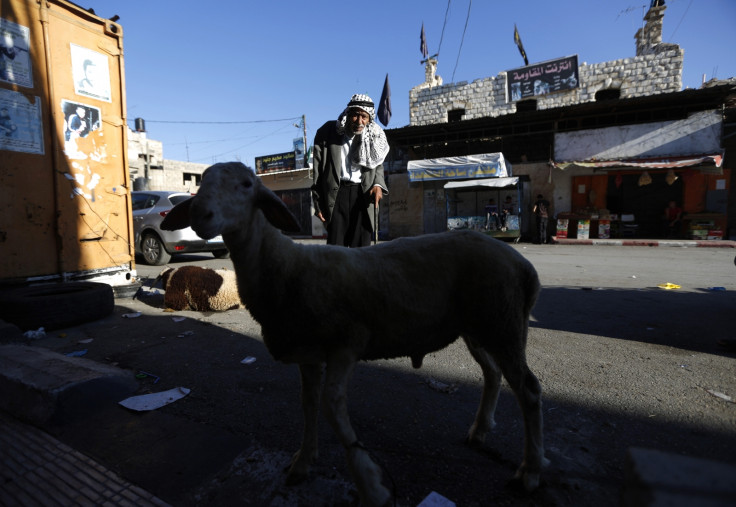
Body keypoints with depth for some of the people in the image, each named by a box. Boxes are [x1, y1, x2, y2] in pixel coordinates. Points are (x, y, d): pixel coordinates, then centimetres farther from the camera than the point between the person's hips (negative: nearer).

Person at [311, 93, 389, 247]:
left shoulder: (374, 136, 5)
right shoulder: (327, 132, -2)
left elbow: (378, 165, 17)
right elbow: (318, 170, -1)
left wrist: (378, 184, -5)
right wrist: (318, 203, -3)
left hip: (363, 194, 2)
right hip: (336, 193, -2)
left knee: (361, 245, 3)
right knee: (335, 245, -3)